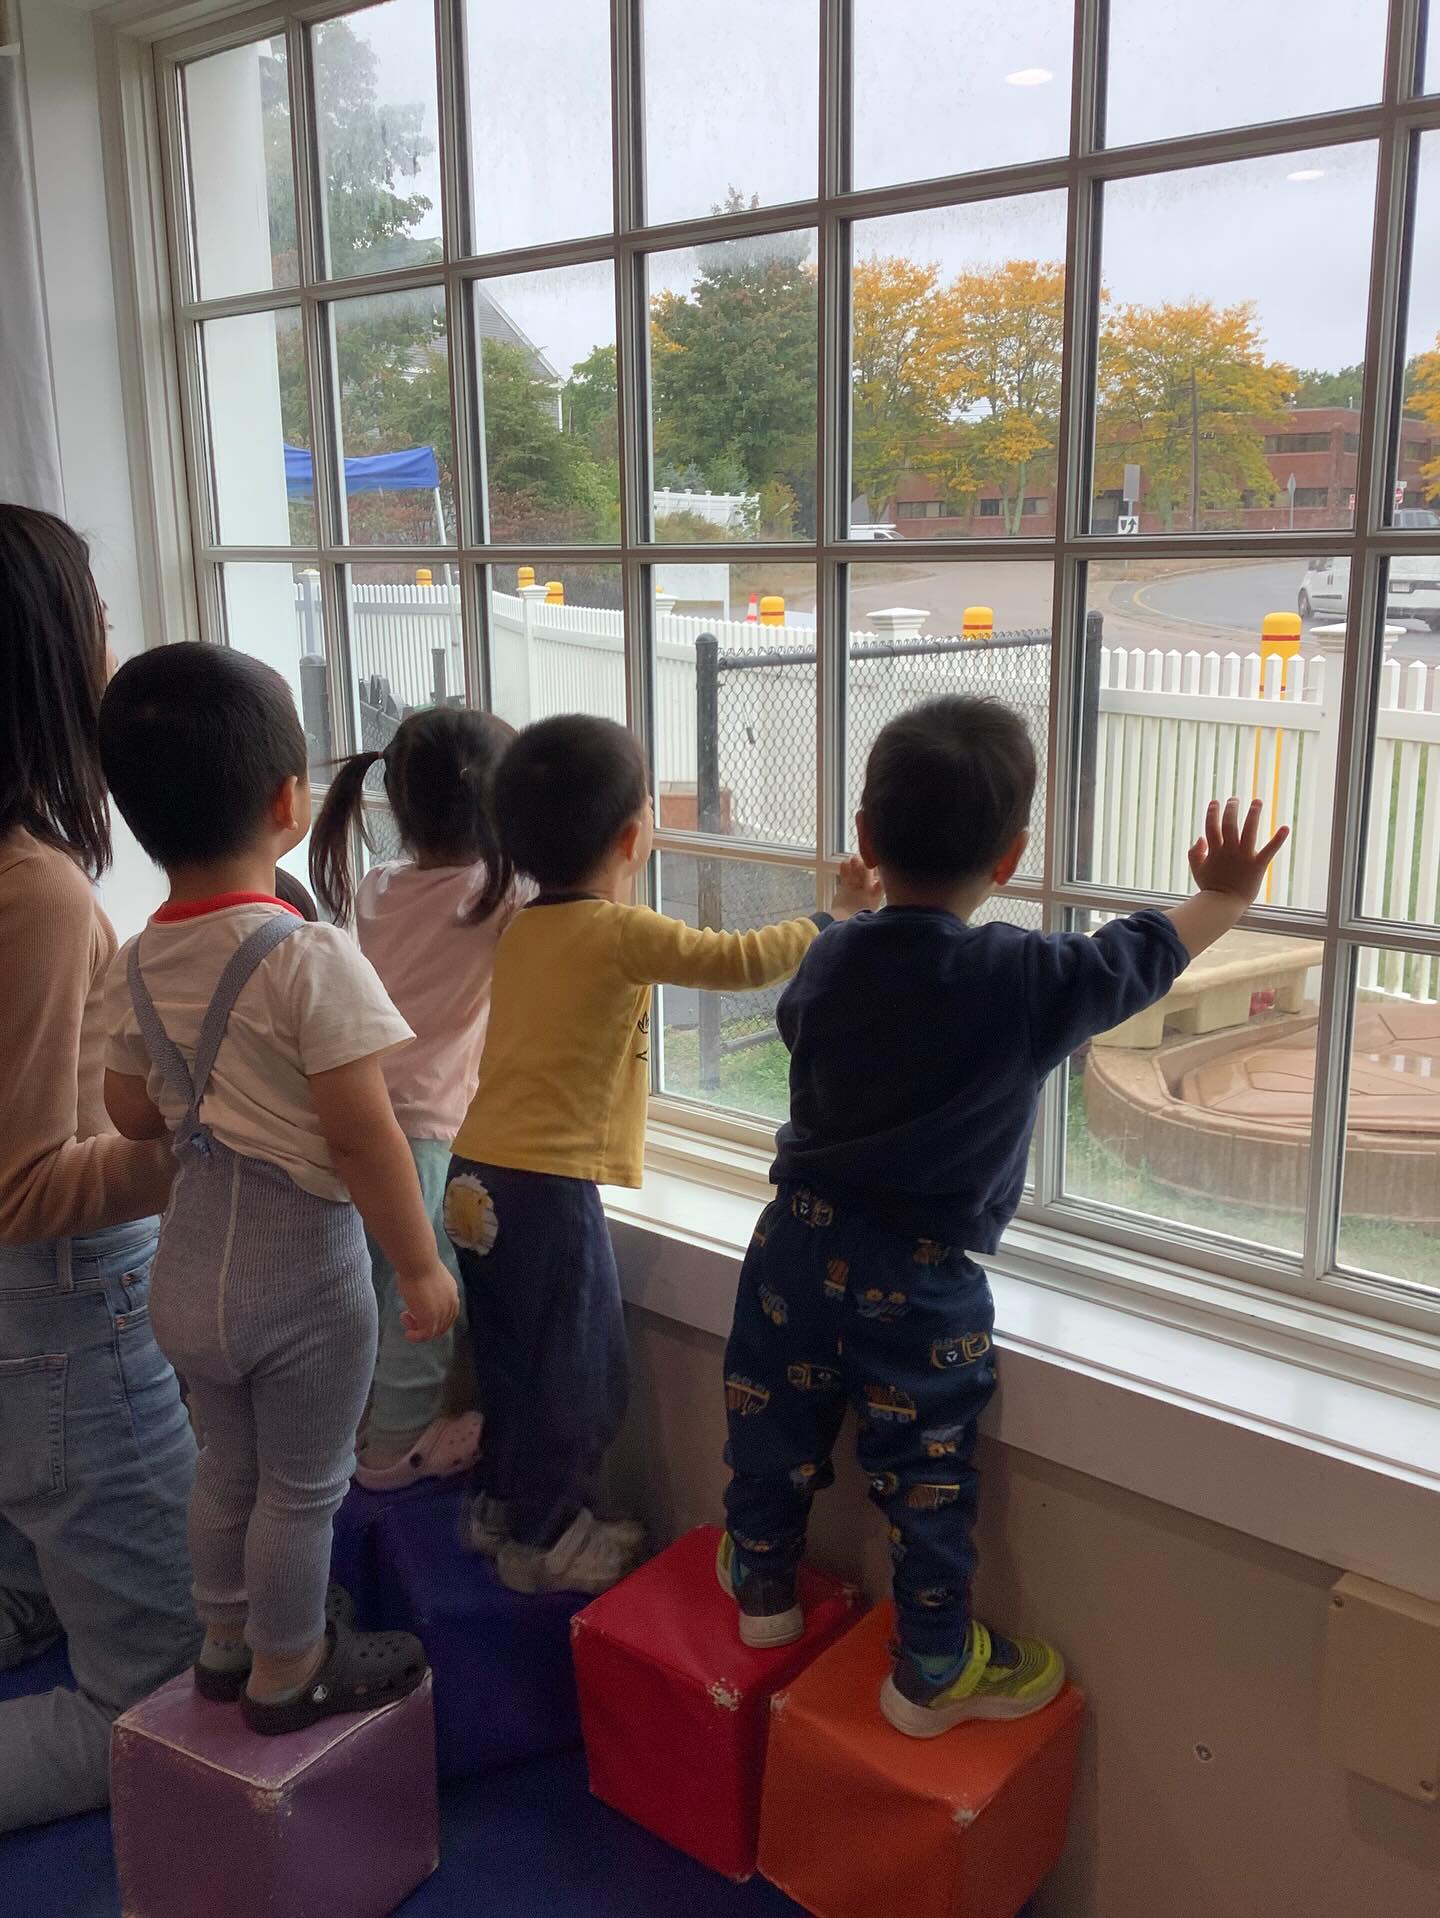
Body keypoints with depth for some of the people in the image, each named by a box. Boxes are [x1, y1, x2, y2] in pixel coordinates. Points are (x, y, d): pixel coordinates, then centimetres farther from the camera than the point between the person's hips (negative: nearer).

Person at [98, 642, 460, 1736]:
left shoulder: (138, 968, -2)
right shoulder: (311, 959, -23)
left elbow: (133, 1115, 9)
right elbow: (363, 1135, -22)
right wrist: (422, 1266, -12)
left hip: (191, 1264, 7)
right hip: (302, 1265, -6)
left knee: (229, 1465, 25)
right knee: (303, 1486, 13)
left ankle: (229, 1641, 43)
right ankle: (288, 1675, 31)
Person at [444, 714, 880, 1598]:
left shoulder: (522, 928, 7)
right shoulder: (621, 933, -15)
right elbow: (741, 960, -15)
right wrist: (837, 919, -3)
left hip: (479, 1179, 8)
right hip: (551, 1191, -8)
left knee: (512, 1357, 22)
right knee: (580, 1374, 8)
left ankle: (501, 1505, 38)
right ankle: (543, 1539, 21)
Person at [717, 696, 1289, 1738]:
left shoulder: (830, 961, -5)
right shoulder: (1031, 981, -18)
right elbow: (1150, 952, -1)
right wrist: (1223, 898, 18)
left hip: (802, 1242, 5)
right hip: (921, 1281, -4)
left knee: (775, 1420, 22)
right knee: (926, 1473, 10)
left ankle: (763, 1582, 42)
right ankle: (935, 1670, 26)